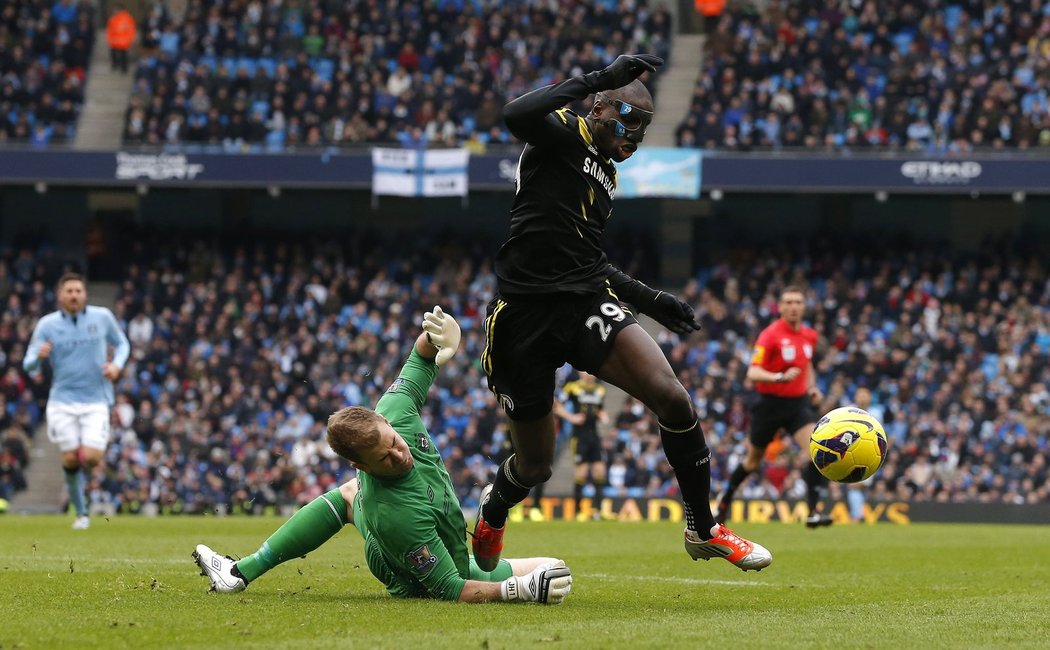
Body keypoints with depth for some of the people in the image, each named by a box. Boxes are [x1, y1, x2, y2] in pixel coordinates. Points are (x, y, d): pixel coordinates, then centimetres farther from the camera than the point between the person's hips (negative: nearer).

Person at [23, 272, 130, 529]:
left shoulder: (102, 317, -1)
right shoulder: (47, 324, -3)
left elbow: (121, 343, 15)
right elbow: (28, 365, -3)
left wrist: (116, 365, -5)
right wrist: (39, 356, -27)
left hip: (96, 402, 0)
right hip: (62, 401, 0)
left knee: (90, 458, -13)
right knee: (70, 459, -4)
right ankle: (81, 512, 16)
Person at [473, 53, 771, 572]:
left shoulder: (606, 176, 22)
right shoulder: (564, 135, -2)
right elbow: (516, 116, -26)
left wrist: (652, 301, 26)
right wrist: (601, 78, -24)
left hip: (587, 305, 6)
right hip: (524, 312, -6)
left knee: (671, 397, -19)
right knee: (534, 466, 5)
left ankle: (703, 529, -5)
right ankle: (490, 515, 42)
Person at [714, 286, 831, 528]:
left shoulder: (809, 336, 5)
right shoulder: (770, 335, -16)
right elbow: (753, 373, -24)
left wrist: (812, 387, 8)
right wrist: (780, 378, -39)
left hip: (798, 402, 4)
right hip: (770, 404, -4)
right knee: (753, 460, 13)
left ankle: (813, 511, -21)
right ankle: (726, 497, 40)